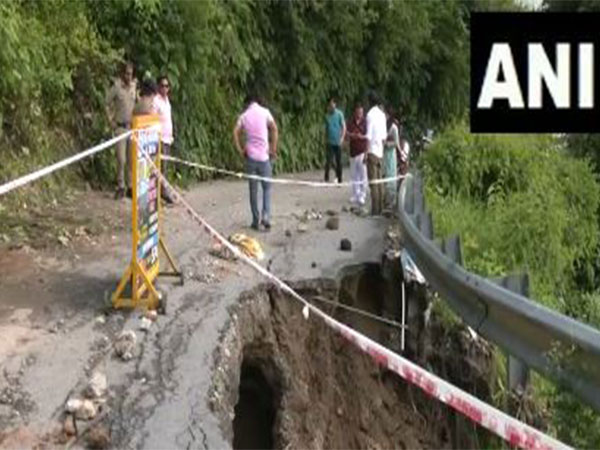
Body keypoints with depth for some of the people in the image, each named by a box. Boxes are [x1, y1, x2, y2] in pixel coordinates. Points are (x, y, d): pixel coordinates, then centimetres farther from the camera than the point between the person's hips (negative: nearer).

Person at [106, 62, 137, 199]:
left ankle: (131, 187, 15)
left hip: (133, 126, 4)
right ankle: (120, 187, 4)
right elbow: (107, 103, -1)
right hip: (120, 127, -4)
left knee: (131, 159, 7)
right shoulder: (116, 87, -9)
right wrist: (110, 120, -4)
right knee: (121, 159, -6)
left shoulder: (134, 86, 4)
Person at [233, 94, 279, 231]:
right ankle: (266, 216, -8)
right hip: (263, 156, -2)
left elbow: (236, 132, -2)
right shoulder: (264, 112, 1)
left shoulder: (244, 116, 7)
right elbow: (274, 129, -8)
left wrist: (240, 150, 5)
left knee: (253, 190, 8)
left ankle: (255, 220, 10)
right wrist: (273, 149, -1)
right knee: (267, 188, 9)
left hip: (250, 156, 2)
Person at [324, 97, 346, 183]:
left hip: (338, 142, -2)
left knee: (339, 161, 4)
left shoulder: (339, 114, -4)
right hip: (330, 142, 2)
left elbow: (344, 127, -4)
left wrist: (342, 138, -13)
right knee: (328, 160, -7)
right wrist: (326, 138, 11)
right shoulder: (327, 115, 7)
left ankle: (339, 178, 14)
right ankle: (326, 177, -4)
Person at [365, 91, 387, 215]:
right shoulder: (382, 114, 10)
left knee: (373, 181, -7)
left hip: (372, 151, -7)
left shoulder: (370, 114, -11)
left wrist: (366, 152, -12)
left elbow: (369, 136, -15)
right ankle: (380, 207, 13)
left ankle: (375, 209, -8)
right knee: (379, 180, 11)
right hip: (380, 151, 7)